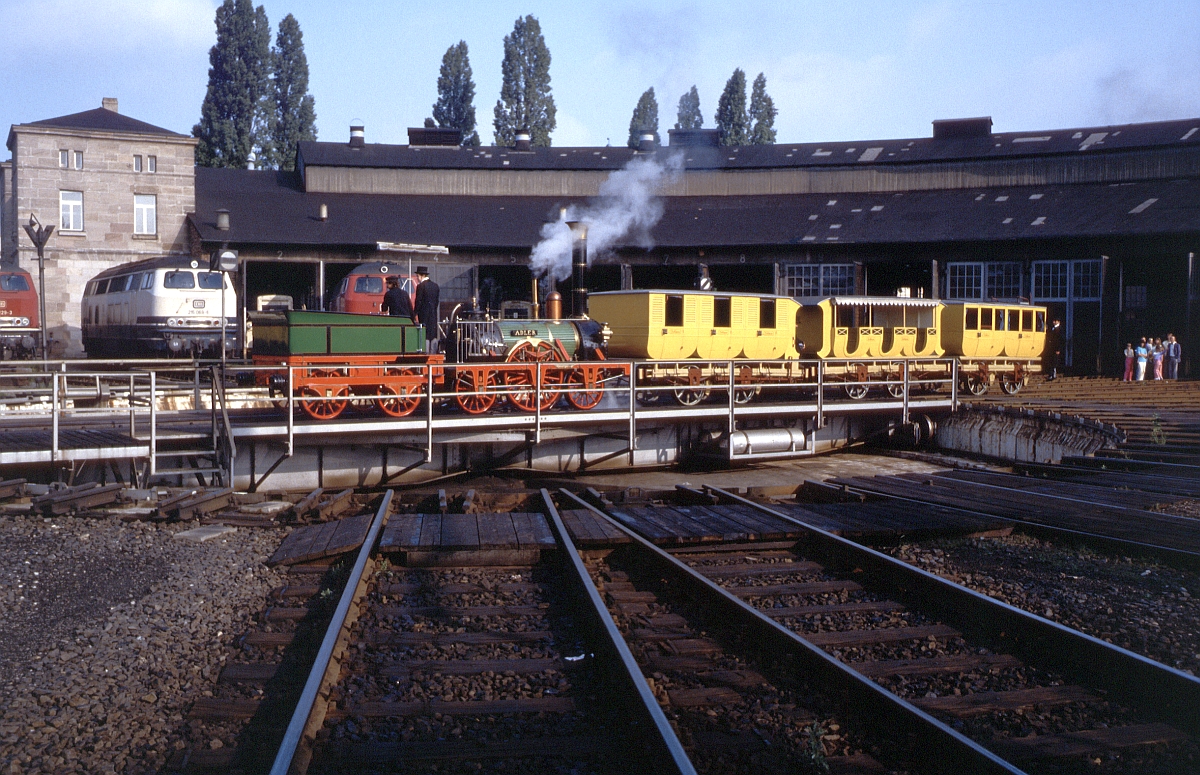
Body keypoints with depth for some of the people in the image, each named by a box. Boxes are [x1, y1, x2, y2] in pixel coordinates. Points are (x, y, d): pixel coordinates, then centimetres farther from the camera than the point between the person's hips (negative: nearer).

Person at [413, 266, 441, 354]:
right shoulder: (435, 285, 11)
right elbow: (438, 299, 13)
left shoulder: (421, 286, -10)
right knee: (434, 336, 8)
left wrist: (415, 313, -4)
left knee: (425, 336, -6)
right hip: (434, 313, 7)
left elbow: (418, 301, -11)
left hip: (424, 313, -7)